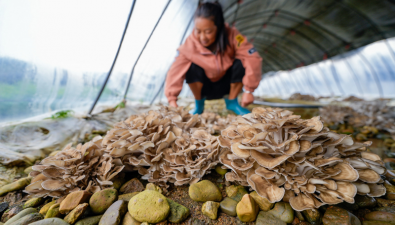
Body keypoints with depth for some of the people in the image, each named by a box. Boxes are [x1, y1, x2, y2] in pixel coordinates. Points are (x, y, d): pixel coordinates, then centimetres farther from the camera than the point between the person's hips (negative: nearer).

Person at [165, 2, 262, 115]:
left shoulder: (232, 36, -24)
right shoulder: (189, 45, -23)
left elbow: (253, 59, -29)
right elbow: (175, 71, -27)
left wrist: (248, 90, -33)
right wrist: (172, 99, -37)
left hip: (227, 85, 1)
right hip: (205, 88, 0)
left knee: (241, 63, -28)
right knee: (193, 67, -30)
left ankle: (232, 102, -3)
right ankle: (199, 104, -3)